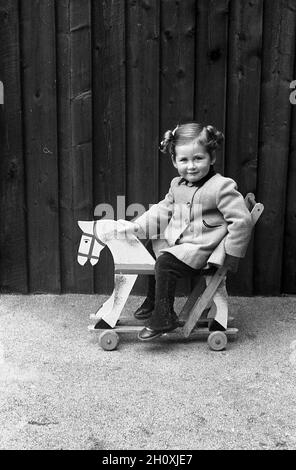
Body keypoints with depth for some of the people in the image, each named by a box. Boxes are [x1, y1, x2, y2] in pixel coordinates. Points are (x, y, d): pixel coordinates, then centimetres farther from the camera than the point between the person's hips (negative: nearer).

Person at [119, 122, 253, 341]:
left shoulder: (222, 187, -18)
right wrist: (135, 226, 7)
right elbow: (163, 210, 17)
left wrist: (232, 255, -15)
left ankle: (164, 317, -9)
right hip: (173, 241, 9)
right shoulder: (177, 185, 8)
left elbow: (242, 221, -18)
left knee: (166, 263, -24)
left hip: (199, 248, -9)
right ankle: (153, 301, 36)